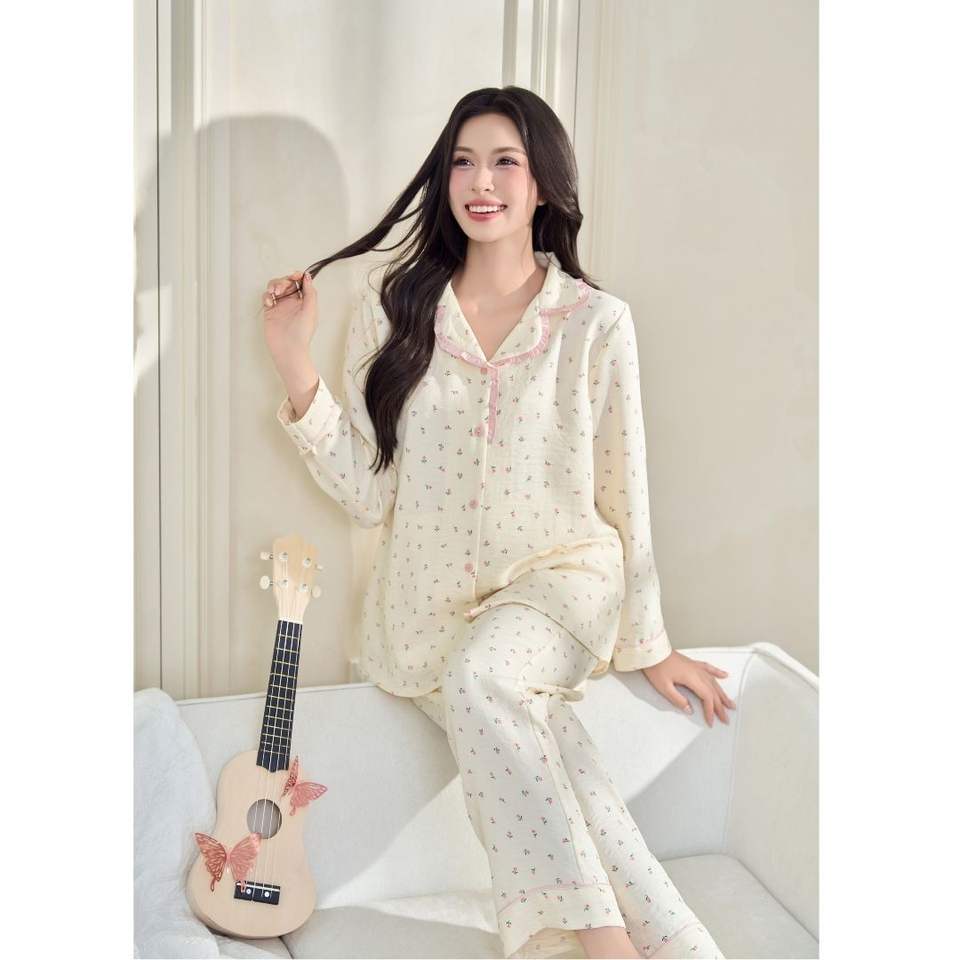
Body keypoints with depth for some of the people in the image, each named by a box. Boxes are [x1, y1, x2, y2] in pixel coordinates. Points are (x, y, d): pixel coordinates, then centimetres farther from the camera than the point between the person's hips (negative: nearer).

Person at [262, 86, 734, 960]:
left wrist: (647, 644, 7)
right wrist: (296, 369, -11)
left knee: (476, 675, -35)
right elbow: (369, 495, -2)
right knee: (550, 770, -27)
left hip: (558, 579, -1)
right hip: (433, 604, 2)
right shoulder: (393, 314, 1)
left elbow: (623, 493, 3)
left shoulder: (595, 322, -2)